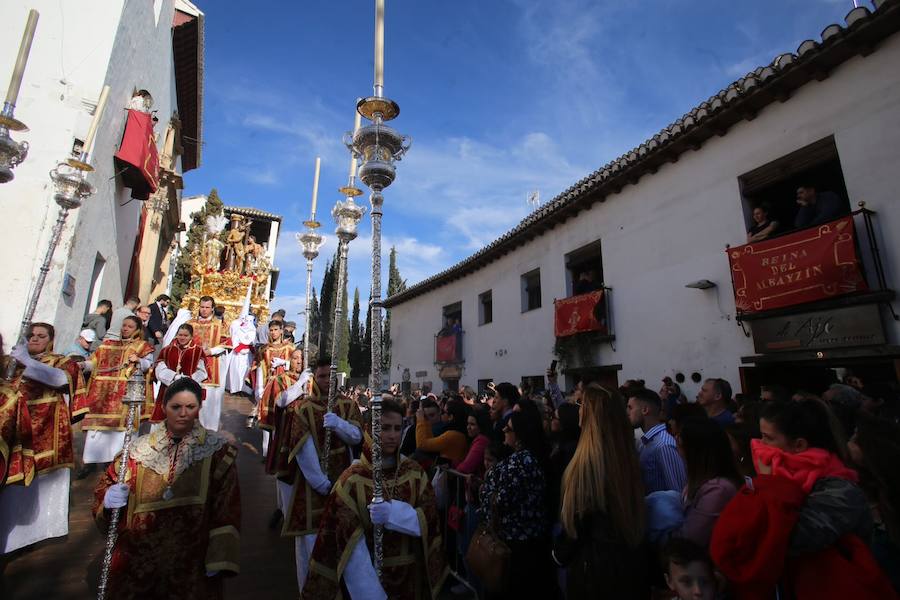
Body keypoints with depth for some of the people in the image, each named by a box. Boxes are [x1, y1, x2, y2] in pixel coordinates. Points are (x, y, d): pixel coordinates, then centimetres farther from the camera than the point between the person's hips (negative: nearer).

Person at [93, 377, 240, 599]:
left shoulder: (217, 450, -7)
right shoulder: (141, 448, -1)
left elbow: (226, 508, -9)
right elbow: (106, 486, 6)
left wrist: (219, 557, -15)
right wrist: (110, 499, -16)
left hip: (192, 557, -2)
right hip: (139, 555, 2)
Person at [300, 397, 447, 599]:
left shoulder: (415, 472, -5)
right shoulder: (352, 479, -15)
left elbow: (429, 520, -10)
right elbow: (350, 545, -15)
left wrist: (393, 513, -25)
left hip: (410, 574, 3)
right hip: (368, 574, -3)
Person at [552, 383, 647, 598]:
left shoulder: (587, 461, -26)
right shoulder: (627, 456, -6)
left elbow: (575, 520, -17)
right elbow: (632, 512, 6)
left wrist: (559, 553, 1)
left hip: (595, 563, -6)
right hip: (631, 556, 6)